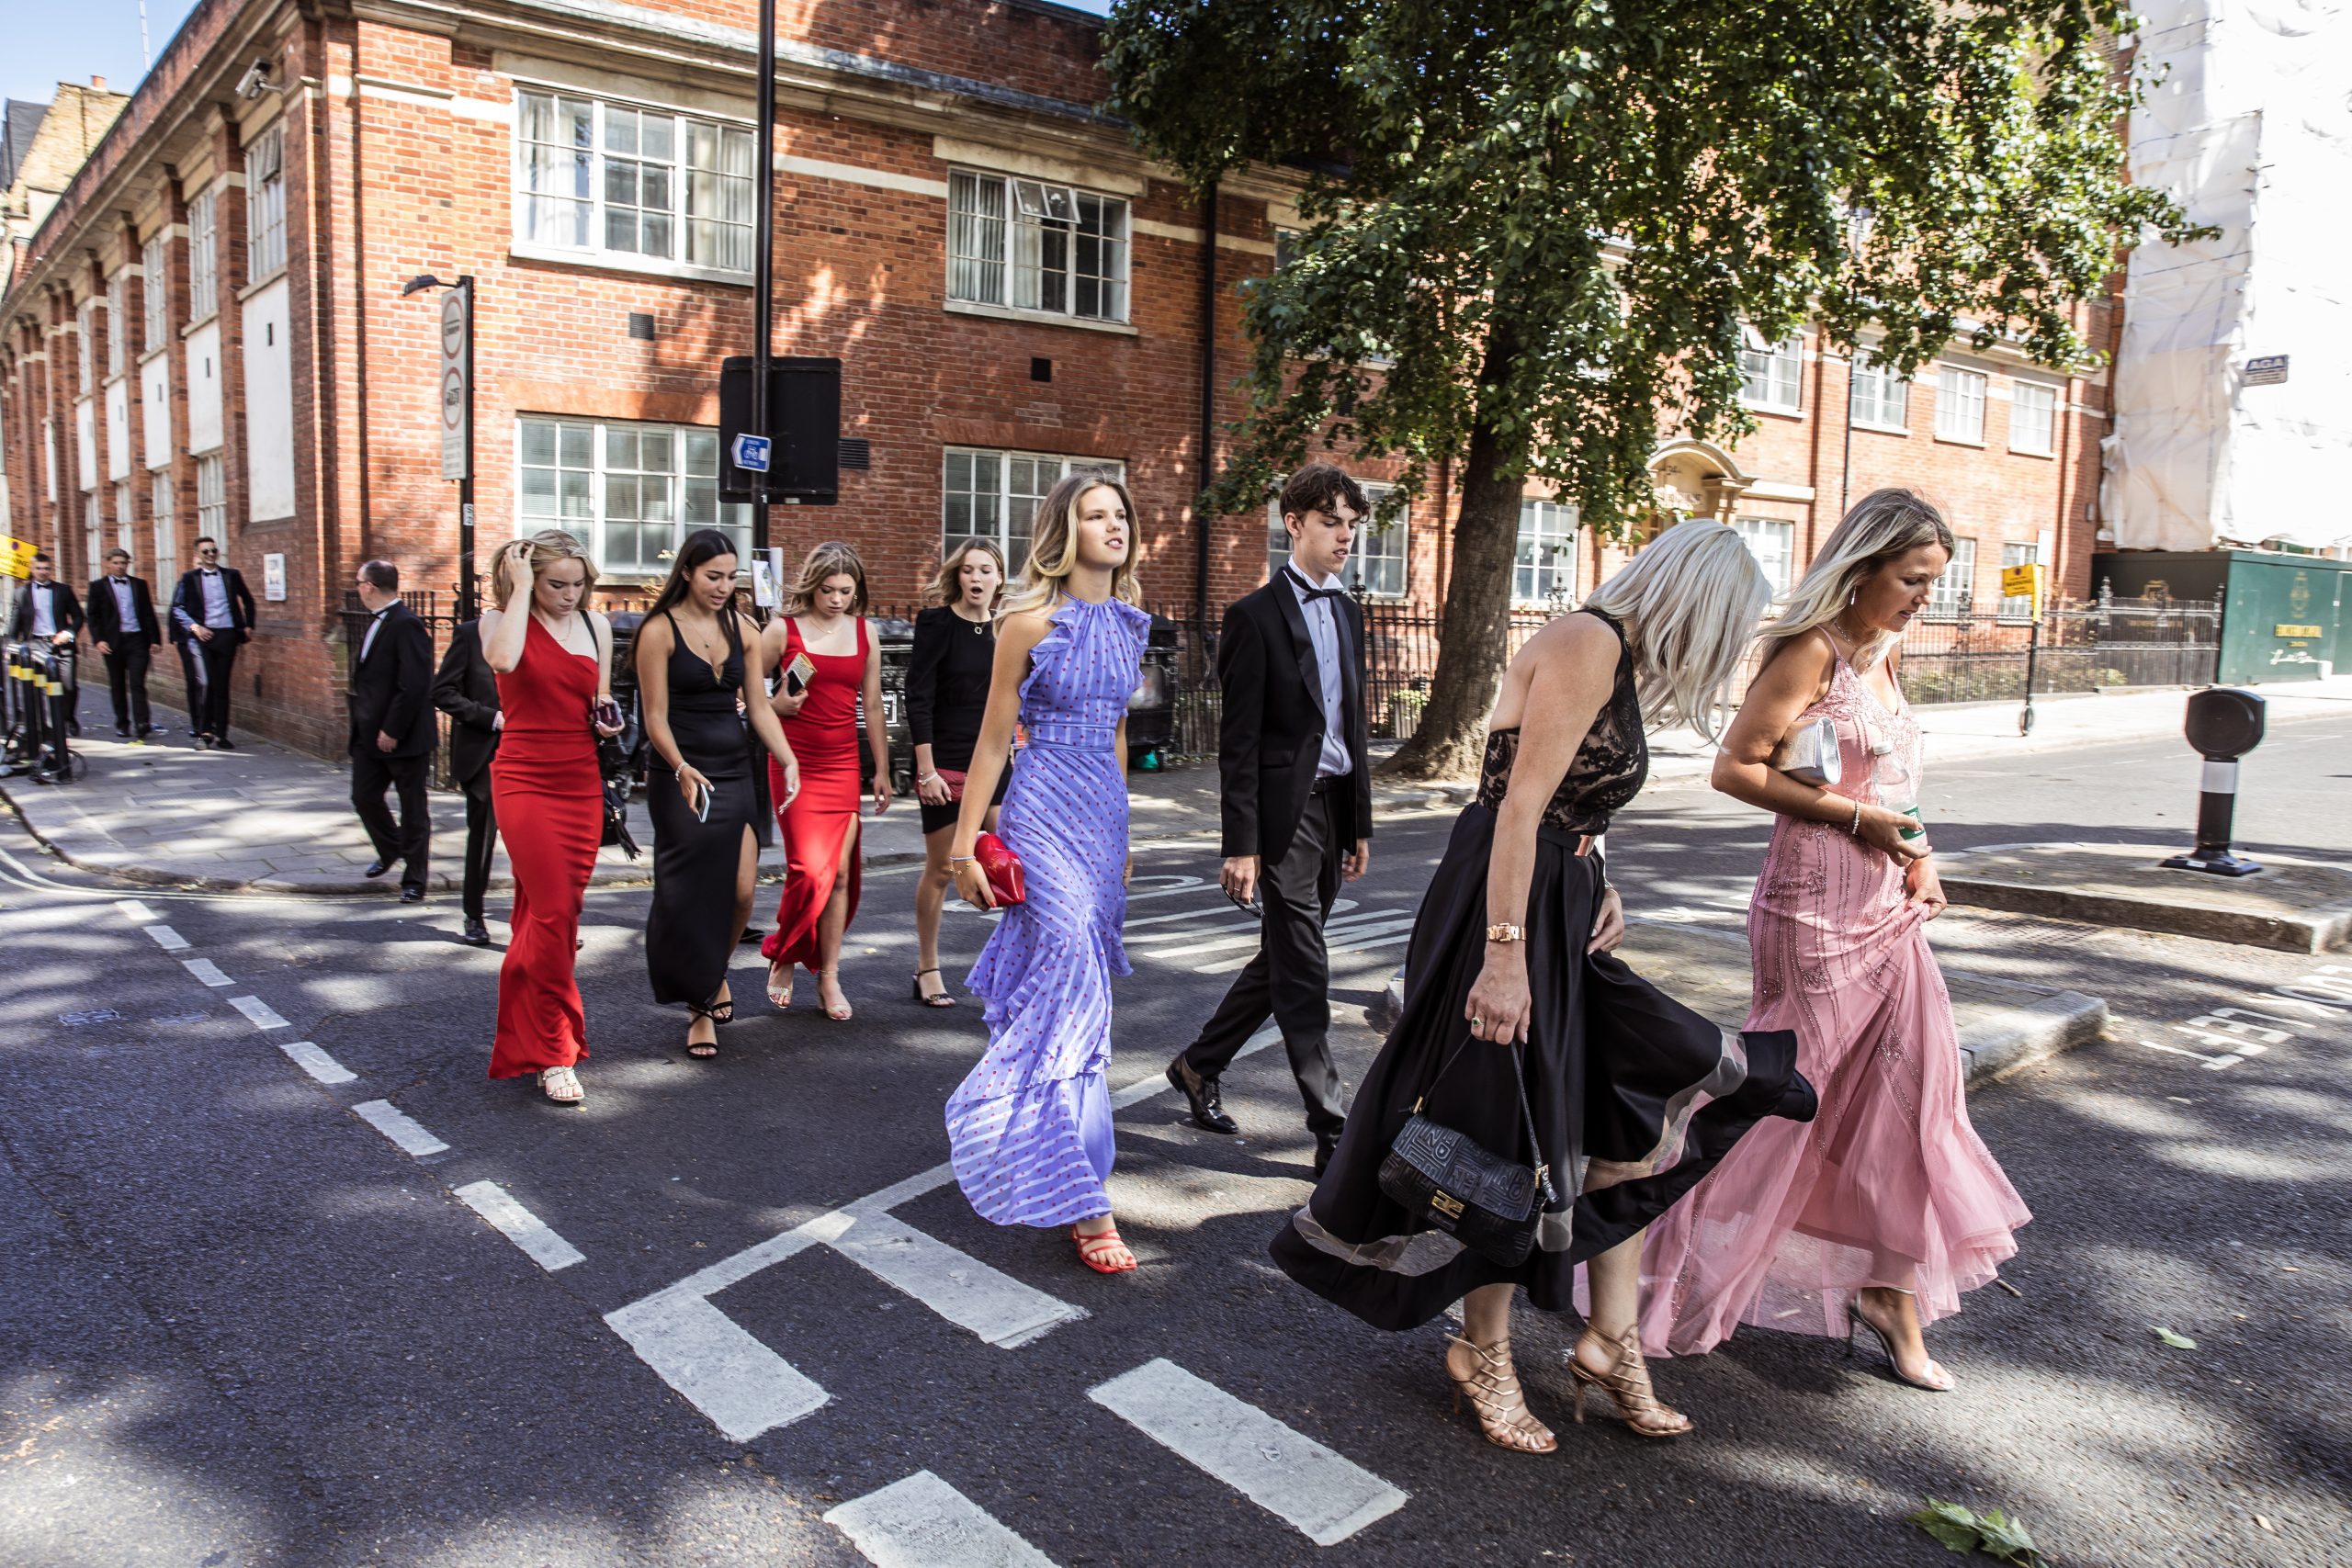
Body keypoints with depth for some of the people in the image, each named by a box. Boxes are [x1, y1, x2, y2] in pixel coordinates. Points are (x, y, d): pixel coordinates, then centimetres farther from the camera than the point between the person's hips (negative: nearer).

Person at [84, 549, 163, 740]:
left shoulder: (139, 584, 10)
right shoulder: (98, 587, 6)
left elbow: (148, 613, 10)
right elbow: (93, 616, 3)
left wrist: (154, 639, 3)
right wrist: (98, 640, -9)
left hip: (137, 640, 0)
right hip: (113, 642, 0)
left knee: (137, 684, -8)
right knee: (117, 686, 8)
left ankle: (142, 726, -14)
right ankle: (122, 724, 18)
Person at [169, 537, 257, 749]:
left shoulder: (232, 575, 9)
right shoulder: (189, 578, 4)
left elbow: (248, 601, 21)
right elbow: (177, 607, 5)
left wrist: (248, 626, 13)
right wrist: (194, 626, -8)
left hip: (228, 635, 2)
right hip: (203, 635, -2)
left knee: (222, 686, 5)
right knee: (206, 683, -14)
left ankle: (220, 734, 11)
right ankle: (204, 731, -3)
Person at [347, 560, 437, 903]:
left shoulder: (406, 625, -18)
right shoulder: (376, 622, 12)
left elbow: (414, 685, -24)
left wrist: (392, 730, -21)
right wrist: (362, 723, 11)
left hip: (404, 736, -9)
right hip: (370, 733, 9)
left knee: (413, 808, 3)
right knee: (364, 797, 14)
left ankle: (415, 878, 13)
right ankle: (390, 849, 38)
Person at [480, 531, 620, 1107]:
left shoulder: (595, 625, 11)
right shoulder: (501, 618, -1)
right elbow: (503, 659, -27)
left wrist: (608, 721, -1)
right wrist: (520, 588, -17)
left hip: (581, 783, 5)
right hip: (525, 781, -5)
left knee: (556, 913, 9)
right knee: (552, 912, -12)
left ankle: (522, 1037, 25)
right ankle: (553, 1054, -3)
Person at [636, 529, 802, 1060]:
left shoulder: (741, 627, 7)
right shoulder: (660, 629, -6)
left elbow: (758, 704, 8)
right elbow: (656, 717, -7)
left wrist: (788, 760, -5)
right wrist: (681, 769, -22)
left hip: (738, 770, 4)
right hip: (683, 773, -4)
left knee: (742, 890, -2)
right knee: (693, 895, 0)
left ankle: (717, 973, 29)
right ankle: (700, 1009, 16)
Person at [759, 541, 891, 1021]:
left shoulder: (864, 632, 8)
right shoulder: (784, 629, -2)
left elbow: (872, 707, 13)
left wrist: (882, 771, 12)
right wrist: (775, 705, -15)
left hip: (844, 765, 3)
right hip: (795, 763, -3)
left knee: (840, 873, 1)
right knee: (809, 870, -11)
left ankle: (829, 978, 12)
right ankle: (782, 958, 15)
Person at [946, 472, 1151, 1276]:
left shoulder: (1126, 623, 11)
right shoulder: (1031, 622, -8)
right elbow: (993, 740, -5)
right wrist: (965, 847, -7)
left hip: (1103, 815, 7)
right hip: (1044, 812, -7)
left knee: (1050, 989, 13)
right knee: (1071, 994, -9)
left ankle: (991, 1123, 35)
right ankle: (1083, 1203, -4)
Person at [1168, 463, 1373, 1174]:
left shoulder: (1346, 611, 14)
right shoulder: (1256, 615, -9)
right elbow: (1238, 741, -12)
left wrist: (1361, 823, 16)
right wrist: (1241, 845, -15)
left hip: (1334, 806, 8)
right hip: (1284, 809, -8)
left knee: (1283, 958, 16)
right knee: (1304, 975, -2)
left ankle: (1200, 1064, 34)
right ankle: (1333, 1131, 5)